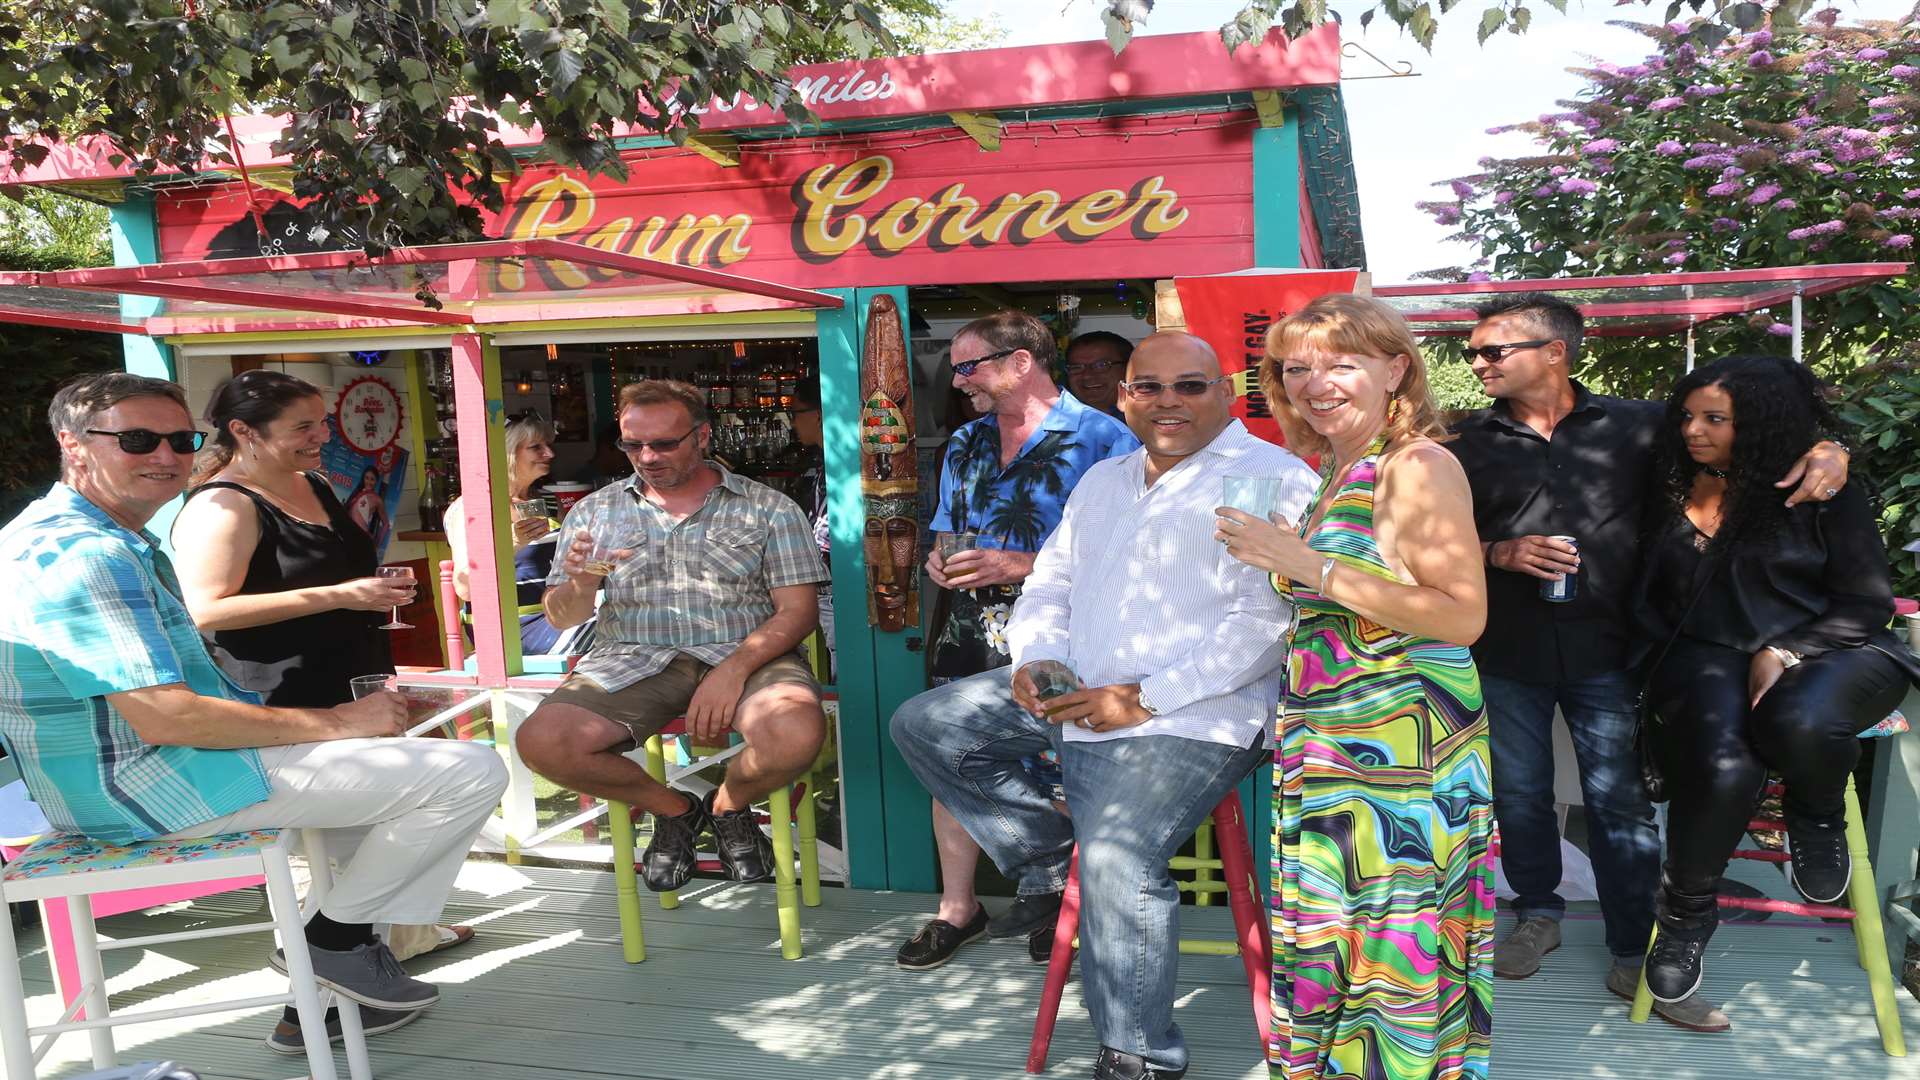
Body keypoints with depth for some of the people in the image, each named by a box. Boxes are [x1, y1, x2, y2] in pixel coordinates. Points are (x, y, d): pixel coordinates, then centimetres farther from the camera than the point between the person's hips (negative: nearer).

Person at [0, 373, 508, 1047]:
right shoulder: (87, 555, -22)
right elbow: (164, 716, -29)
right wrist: (339, 722, -19)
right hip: (150, 792, -11)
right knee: (472, 772, -15)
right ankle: (336, 936, 2)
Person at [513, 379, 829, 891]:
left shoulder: (768, 508, 7)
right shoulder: (595, 512, 15)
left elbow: (798, 610, 0)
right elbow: (563, 618, 13)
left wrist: (733, 671, -17)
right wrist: (580, 585, -13)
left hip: (745, 655, -2)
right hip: (633, 659, 2)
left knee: (795, 733, -34)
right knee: (541, 741, -25)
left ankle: (729, 807, 4)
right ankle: (672, 809, 4)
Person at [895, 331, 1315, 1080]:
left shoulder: (1270, 479, -8)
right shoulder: (1103, 481, 18)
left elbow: (1266, 620, -18)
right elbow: (1050, 584, 22)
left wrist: (1145, 699, -21)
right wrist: (1034, 660, -1)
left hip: (1187, 717, -8)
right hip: (1074, 694, 8)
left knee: (1117, 860, -28)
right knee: (925, 725, 5)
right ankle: (1046, 858, 12)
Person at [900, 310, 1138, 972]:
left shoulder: (1101, 439, -7)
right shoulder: (965, 444, 16)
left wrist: (1020, 565, -19)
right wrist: (941, 560, 4)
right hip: (970, 637, 6)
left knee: (1052, 773, -6)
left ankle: (1051, 897, 21)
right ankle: (958, 909, 23)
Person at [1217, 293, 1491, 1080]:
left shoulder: (1418, 467, -10)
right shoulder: (1336, 475, 15)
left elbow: (1463, 615, -19)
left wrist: (1307, 565, -20)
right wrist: (1269, 554, 9)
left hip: (1402, 753, -8)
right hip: (1327, 759, 8)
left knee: (1396, 955, -2)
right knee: (1331, 951, 13)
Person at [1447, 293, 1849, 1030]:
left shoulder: (1634, 425, 0)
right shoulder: (1470, 443, 3)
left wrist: (1827, 450, -13)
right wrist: (1498, 554, -13)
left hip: (1605, 655, -1)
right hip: (1506, 658, 2)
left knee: (1620, 804, 2)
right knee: (1518, 796, 13)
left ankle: (1635, 959, 14)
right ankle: (1538, 914, 35)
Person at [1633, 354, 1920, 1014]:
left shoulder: (1822, 493, 2)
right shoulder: (1672, 493, 10)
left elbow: (1866, 602, 0)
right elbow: (1650, 597, 10)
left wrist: (1785, 652, -13)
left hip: (1825, 654, -1)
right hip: (1707, 657, 2)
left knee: (1800, 720, -40)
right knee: (1723, 765, -33)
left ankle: (1818, 821, 0)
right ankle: (1686, 911, -5)